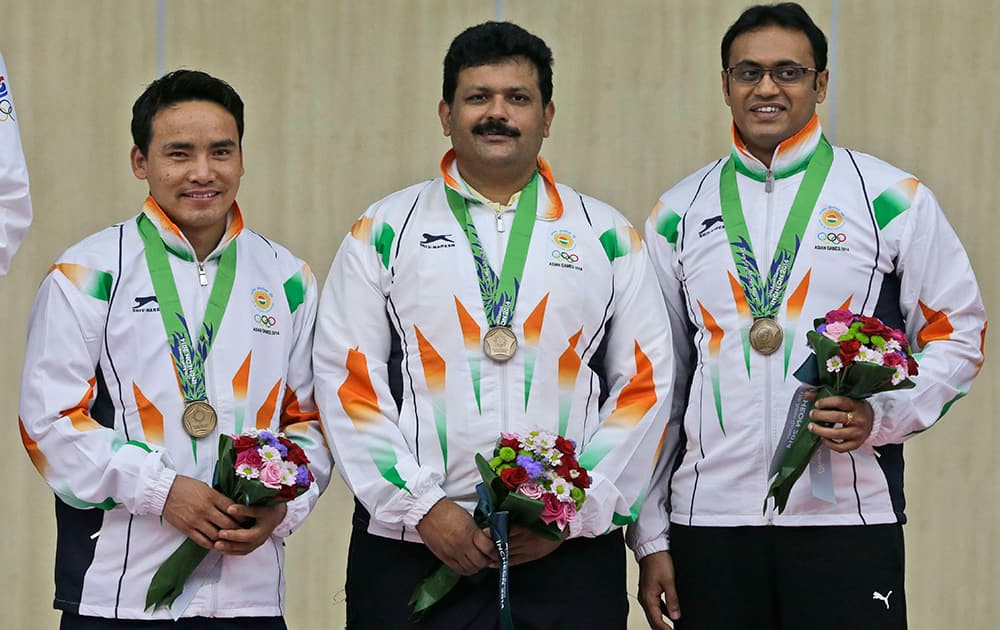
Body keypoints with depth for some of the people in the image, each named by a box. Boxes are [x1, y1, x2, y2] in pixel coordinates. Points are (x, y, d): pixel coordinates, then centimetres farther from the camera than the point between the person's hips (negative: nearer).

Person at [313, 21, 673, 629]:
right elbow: (347, 380, 1)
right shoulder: (384, 233, 7)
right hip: (411, 549, -1)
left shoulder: (607, 237, 10)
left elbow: (645, 384, 6)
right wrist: (422, 508, -8)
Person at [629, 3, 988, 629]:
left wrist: (883, 415, -12)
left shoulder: (893, 200, 3)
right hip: (708, 522, 2)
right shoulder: (680, 214, 10)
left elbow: (957, 336, 7)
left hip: (848, 518, -2)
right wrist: (650, 540, 8)